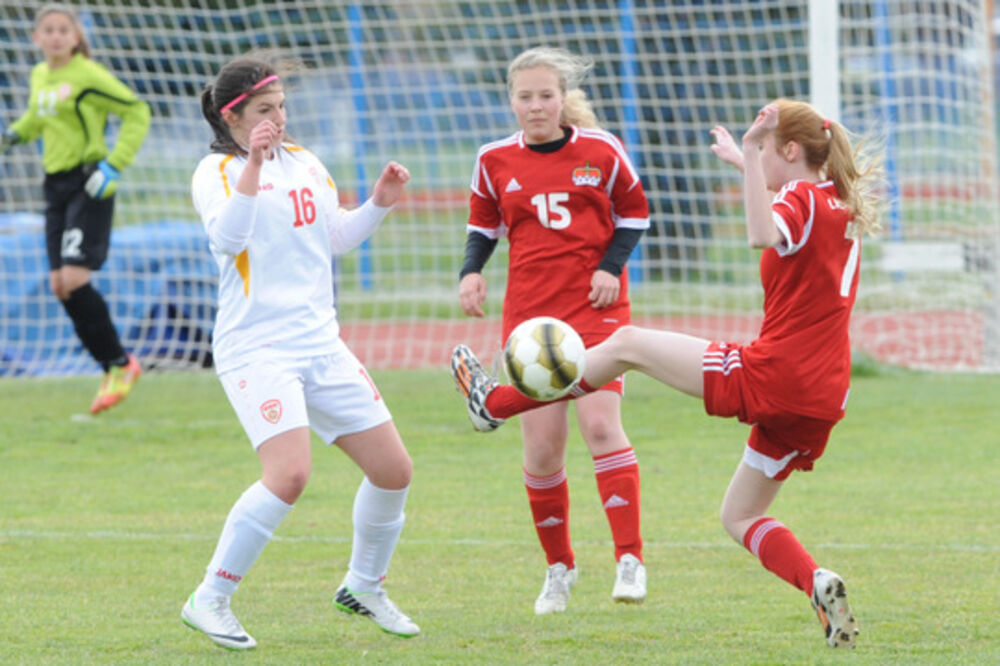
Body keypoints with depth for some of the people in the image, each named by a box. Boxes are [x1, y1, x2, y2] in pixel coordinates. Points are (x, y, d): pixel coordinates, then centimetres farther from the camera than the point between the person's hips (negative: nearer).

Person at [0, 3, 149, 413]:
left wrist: (114, 166, -16)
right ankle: (112, 369, 11)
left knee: (74, 279, -17)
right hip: (56, 186, 8)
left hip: (88, 185, -8)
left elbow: (137, 113, -9)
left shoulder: (88, 76, -10)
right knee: (59, 285, 2)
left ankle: (121, 363, -3)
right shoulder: (39, 76, 12)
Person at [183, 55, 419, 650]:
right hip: (256, 349, -7)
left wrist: (379, 204, 10)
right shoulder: (218, 171, -6)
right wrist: (253, 165, -31)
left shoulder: (304, 163, 14)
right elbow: (227, 239, -24)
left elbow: (336, 239, 25)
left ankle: (364, 586, 27)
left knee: (394, 469, 4)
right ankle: (210, 601, -13)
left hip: (321, 344, 7)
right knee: (289, 474, -25)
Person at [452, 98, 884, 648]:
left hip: (769, 375, -8)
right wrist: (746, 164, 46)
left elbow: (764, 235, -35)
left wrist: (749, 155, -32)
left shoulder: (801, 198, -9)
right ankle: (817, 584, -8)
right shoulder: (841, 206, 18)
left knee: (626, 344, 7)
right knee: (740, 517, 18)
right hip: (822, 398, 9)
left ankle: (495, 402, 17)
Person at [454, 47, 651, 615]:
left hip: (596, 307, -2)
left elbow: (634, 212, 10)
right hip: (529, 312, 2)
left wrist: (612, 266, -6)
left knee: (600, 422, -19)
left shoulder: (600, 151, -1)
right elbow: (484, 224, 17)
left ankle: (630, 558, -15)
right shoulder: (495, 161, 4)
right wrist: (472, 271, -2)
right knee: (541, 448, 0)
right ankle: (559, 567, 18)